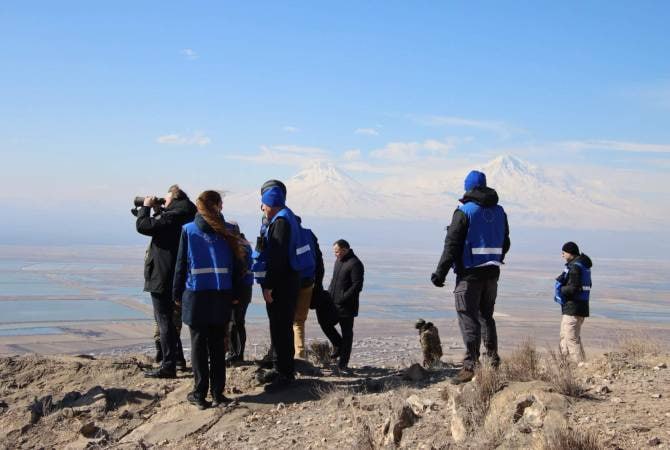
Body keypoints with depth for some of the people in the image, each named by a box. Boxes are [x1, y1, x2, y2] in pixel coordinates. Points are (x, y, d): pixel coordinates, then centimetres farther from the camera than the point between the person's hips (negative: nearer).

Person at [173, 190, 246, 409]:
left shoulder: (188, 230, -2)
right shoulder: (227, 232, 2)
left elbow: (181, 264, -1)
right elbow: (237, 266, 3)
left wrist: (177, 293, 6)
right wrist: (235, 295, 10)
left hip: (196, 296, -2)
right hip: (222, 296, 2)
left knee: (198, 344, 5)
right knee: (217, 344, 10)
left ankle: (200, 394, 5)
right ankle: (218, 393, 11)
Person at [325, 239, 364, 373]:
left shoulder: (355, 264, -15)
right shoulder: (338, 261, 13)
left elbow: (357, 286, -20)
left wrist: (343, 299, -21)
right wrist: (329, 294, 8)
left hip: (346, 307, -8)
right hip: (333, 304, 8)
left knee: (347, 333, 1)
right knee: (325, 324, 8)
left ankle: (343, 363, 7)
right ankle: (339, 346, 28)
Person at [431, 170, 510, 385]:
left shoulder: (464, 211, -10)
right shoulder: (499, 212, 9)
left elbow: (452, 245, -14)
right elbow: (505, 244, 16)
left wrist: (440, 273, -10)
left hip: (470, 273, -6)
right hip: (492, 272, 6)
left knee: (468, 319, -4)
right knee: (486, 316, 19)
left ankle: (470, 365, -8)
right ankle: (493, 359, 21)